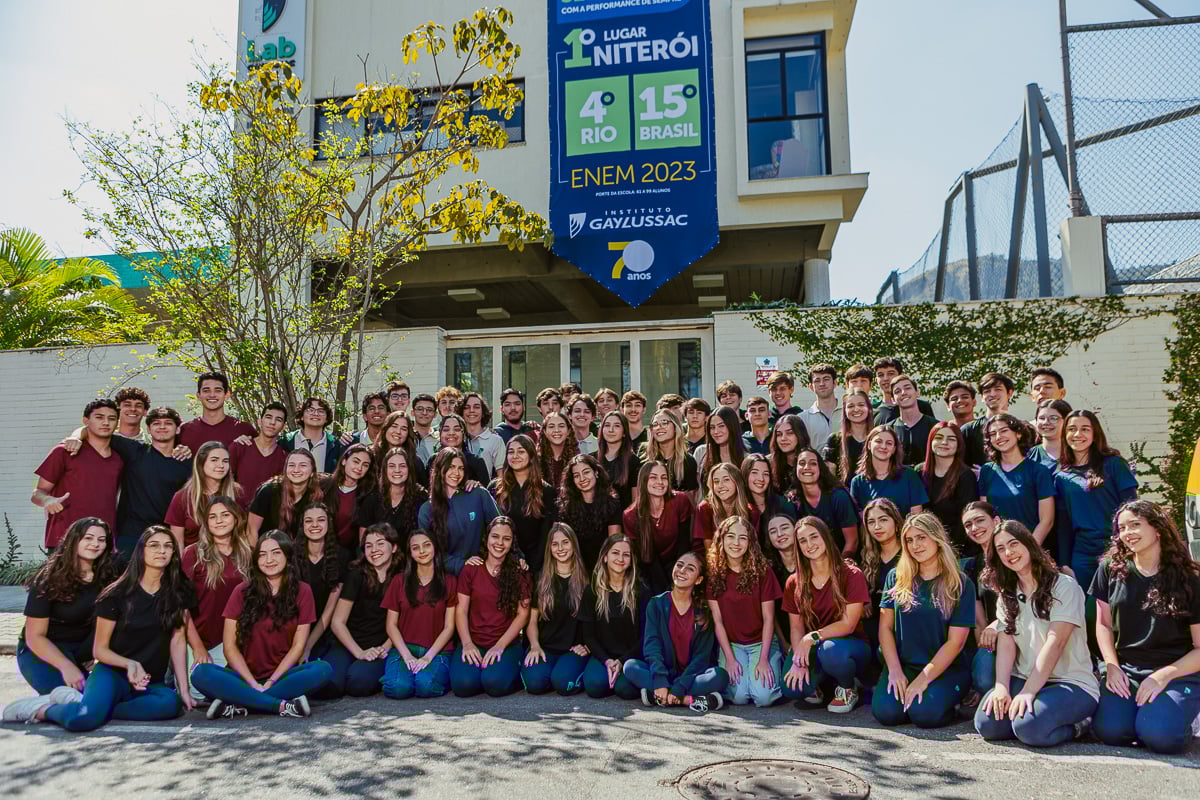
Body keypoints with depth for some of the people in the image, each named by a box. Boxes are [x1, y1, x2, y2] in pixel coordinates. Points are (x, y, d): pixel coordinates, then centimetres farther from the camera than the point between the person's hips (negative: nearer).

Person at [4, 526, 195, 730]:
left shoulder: (178, 593, 3)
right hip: (112, 672, -3)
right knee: (82, 719, -36)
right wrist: (130, 664, -19)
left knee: (171, 703, -35)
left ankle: (89, 706, -18)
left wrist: (183, 690, -4)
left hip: (150, 684, 3)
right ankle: (40, 709, -3)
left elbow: (177, 641, 2)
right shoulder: (117, 594, -3)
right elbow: (100, 649, 1)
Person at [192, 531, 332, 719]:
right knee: (201, 673, -28)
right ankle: (283, 706, -31)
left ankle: (238, 704, -27)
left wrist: (269, 683, -13)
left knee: (323, 669, -30)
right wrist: (253, 684, -15)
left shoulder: (302, 591, 1)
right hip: (245, 676, 0)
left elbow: (298, 646, -2)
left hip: (282, 675, 0)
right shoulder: (243, 591, 2)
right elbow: (230, 646, -2)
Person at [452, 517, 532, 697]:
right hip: (473, 642, 1)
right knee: (463, 684, -27)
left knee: (495, 683, -30)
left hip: (507, 643, -1)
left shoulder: (520, 573, 4)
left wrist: (500, 646, -12)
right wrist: (467, 643, -14)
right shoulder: (471, 569, 5)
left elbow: (522, 614, -1)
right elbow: (461, 610, 1)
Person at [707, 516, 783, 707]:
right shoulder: (713, 573, -5)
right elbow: (717, 620, -4)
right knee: (739, 695, -22)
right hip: (731, 644, 0)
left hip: (762, 642, 0)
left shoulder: (762, 571, -7)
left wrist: (763, 660, -14)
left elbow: (768, 618, -7)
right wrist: (729, 658, -10)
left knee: (764, 696, -21)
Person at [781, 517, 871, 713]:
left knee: (829, 650, -39)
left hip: (850, 646, -2)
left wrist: (813, 637, -25)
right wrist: (798, 661, -16)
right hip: (812, 651, 3)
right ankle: (817, 686, 11)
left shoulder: (851, 575, -10)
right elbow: (796, 628, 0)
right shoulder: (794, 583, 2)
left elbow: (848, 625, -14)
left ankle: (848, 688, -4)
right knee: (791, 688, -27)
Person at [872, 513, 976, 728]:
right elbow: (885, 626, 3)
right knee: (885, 711, -24)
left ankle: (949, 698, 4)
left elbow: (956, 642, -8)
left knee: (924, 713, -29)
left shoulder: (961, 584, -4)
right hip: (902, 665, 2)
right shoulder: (897, 578, 4)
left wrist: (923, 680, -15)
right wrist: (895, 670, -11)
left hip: (947, 668, -2)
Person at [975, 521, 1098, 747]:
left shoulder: (1064, 586, -7)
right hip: (1023, 680, 4)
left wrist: (1028, 692, -23)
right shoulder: (1007, 595, 11)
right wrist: (1002, 688, -17)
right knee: (987, 723, -22)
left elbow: (1054, 643, -16)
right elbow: (1006, 645, 0)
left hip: (1072, 684, -4)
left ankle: (1076, 725, -2)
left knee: (1029, 726, -31)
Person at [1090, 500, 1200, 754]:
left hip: (1178, 674, -2)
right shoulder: (1111, 569, 4)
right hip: (1125, 672, 2)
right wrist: (1112, 667, -4)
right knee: (1108, 730, -23)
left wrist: (1163, 676, -14)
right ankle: (1137, 705, 9)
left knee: (1158, 735, -28)